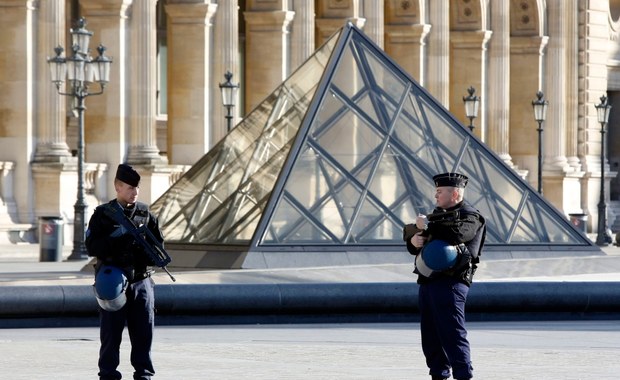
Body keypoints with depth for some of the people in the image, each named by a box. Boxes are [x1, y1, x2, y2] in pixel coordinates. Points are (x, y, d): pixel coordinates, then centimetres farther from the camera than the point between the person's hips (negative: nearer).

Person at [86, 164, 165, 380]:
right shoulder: (103, 214, -1)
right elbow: (92, 247, -8)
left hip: (141, 280, 3)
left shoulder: (145, 214, 9)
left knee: (144, 330, 4)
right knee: (111, 332, 1)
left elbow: (159, 243, 15)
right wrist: (116, 236, -19)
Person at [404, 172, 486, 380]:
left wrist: (427, 226, -13)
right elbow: (410, 231, 17)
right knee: (430, 335, 11)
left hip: (450, 283, -9)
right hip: (427, 282, 9)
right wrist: (413, 240, -7)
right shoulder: (438, 214, 21)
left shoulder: (470, 217, -4)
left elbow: (456, 232, -25)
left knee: (453, 332, -13)